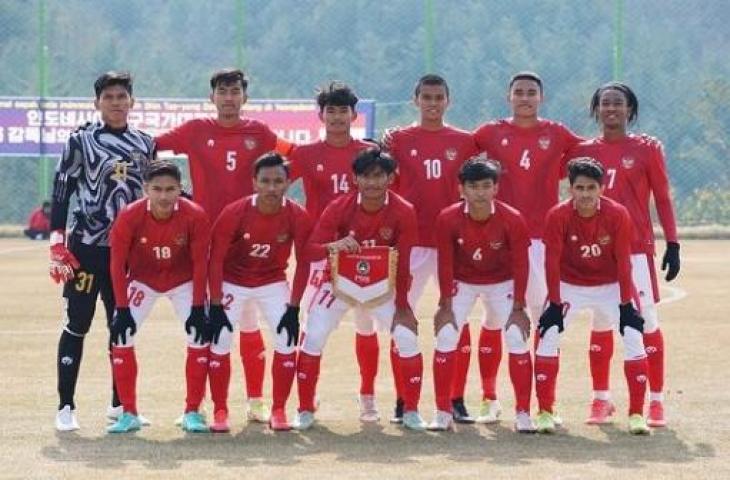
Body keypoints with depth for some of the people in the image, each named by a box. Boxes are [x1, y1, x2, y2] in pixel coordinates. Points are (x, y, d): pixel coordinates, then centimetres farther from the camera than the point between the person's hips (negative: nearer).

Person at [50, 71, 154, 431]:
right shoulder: (81, 142, -5)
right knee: (77, 324, -3)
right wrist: (57, 242, -14)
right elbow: (61, 193, -6)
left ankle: (120, 403, 20)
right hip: (87, 248, -4)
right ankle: (66, 406, 2)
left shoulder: (145, 144, 9)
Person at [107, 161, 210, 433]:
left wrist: (198, 308, -19)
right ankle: (129, 414, 1)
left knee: (200, 337, -11)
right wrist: (122, 309, -21)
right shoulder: (129, 217, -27)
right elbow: (117, 264, -19)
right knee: (121, 337, -10)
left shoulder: (195, 216, -27)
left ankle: (192, 412, 2)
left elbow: (200, 264, -18)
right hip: (142, 281, 0)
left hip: (183, 281, 0)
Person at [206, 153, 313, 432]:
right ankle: (220, 412, 2)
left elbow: (303, 264, -11)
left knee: (287, 341, -9)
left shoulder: (298, 217, -21)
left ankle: (279, 411, 5)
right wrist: (216, 306, -19)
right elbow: (216, 259, -17)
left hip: (273, 282, 2)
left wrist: (294, 308, -14)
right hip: (232, 282, -1)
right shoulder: (234, 213, -25)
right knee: (220, 341, -10)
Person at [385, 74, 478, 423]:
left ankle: (457, 401, 6)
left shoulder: (464, 142, 7)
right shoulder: (399, 140, 6)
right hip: (410, 241, 0)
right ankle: (402, 402, 7)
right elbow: (387, 188, 7)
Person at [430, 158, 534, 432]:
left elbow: (520, 266, -16)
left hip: (501, 283, 0)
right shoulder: (448, 219, -24)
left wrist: (518, 308, -14)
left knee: (517, 340, -12)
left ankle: (523, 414, -2)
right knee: (446, 338, -11)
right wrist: (446, 306, -12)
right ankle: (443, 414, -1)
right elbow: (446, 265, -14)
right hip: (462, 283, 1)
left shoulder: (512, 220, -25)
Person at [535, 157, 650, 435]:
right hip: (570, 287, 0)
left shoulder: (617, 215, -21)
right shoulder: (558, 216, -22)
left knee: (633, 337, -12)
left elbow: (623, 262, -16)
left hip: (610, 287, 0)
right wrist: (555, 305, -18)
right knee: (548, 336, -14)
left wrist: (626, 305, -15)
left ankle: (636, 413, -3)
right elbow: (552, 263, -17)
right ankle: (545, 412, -5)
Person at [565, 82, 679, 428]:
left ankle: (656, 400, 2)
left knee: (647, 321, -2)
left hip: (637, 247, -2)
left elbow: (662, 198, 3)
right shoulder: (583, 151, 8)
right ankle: (601, 399, 12)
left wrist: (672, 244, -3)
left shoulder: (647, 149, 2)